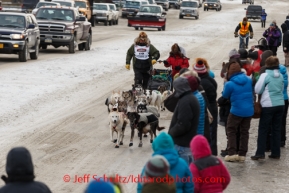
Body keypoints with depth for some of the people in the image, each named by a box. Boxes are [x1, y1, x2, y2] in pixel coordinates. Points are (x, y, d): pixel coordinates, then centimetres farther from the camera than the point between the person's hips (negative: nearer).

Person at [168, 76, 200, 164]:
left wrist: (171, 133, -10)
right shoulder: (192, 98, 13)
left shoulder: (185, 101, -20)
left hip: (182, 144, -10)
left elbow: (182, 125, -25)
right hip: (189, 141, 10)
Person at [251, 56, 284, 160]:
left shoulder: (265, 75, -10)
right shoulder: (280, 76, 8)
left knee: (263, 129, 1)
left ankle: (260, 153, -3)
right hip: (280, 104, 5)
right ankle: (275, 153, 11)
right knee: (277, 129, 10)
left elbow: (257, 90, -5)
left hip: (268, 105, -5)